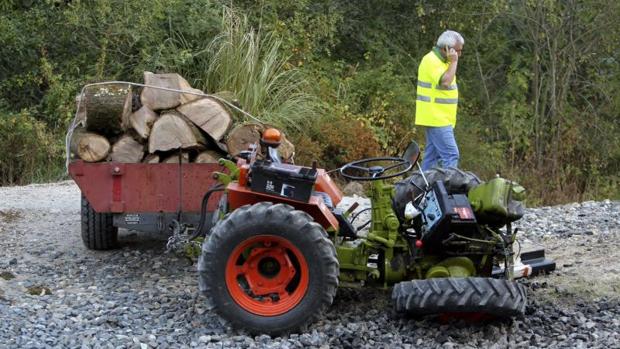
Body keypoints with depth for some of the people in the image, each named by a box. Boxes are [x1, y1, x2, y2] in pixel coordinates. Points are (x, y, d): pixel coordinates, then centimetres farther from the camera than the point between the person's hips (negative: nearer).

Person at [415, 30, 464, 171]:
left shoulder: (441, 60, 17)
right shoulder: (431, 60, -14)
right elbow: (445, 81, -27)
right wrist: (454, 61, -20)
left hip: (440, 119, 10)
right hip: (436, 120, -10)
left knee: (432, 156, 10)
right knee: (451, 155, -16)